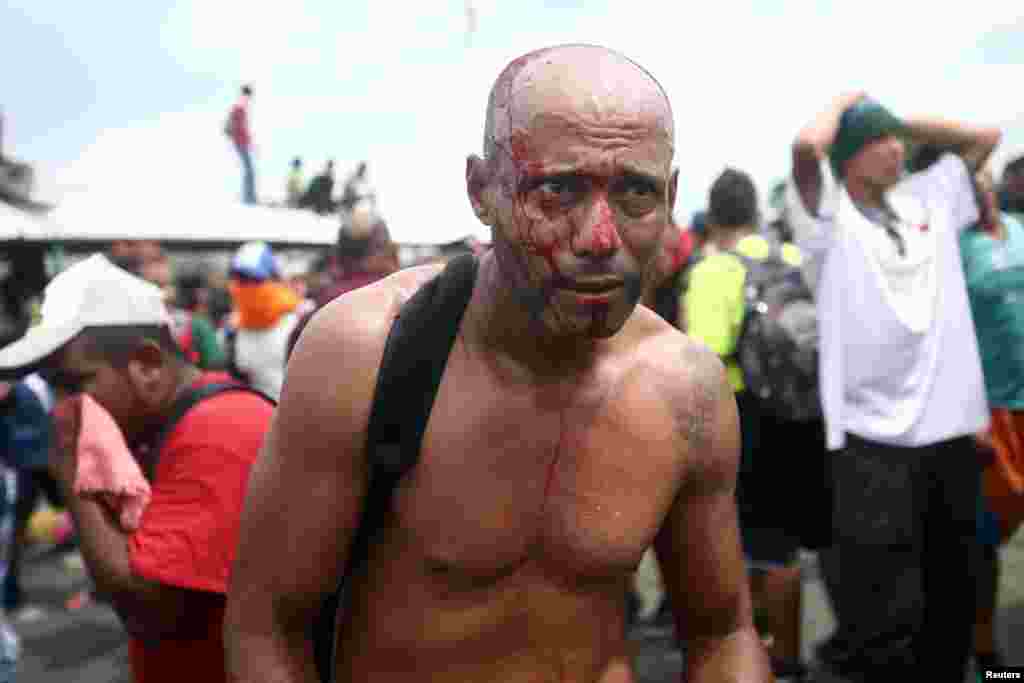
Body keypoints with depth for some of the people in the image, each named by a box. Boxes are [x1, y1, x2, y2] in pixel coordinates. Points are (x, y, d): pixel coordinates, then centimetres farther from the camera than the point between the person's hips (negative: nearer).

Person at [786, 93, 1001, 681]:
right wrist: (847, 100, -1)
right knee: (882, 625, -5)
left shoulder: (929, 200, 14)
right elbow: (808, 144, -20)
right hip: (873, 439, -6)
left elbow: (987, 137, 24)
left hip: (952, 429, 6)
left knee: (950, 604, 18)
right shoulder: (828, 215, -3)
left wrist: (905, 123, 15)